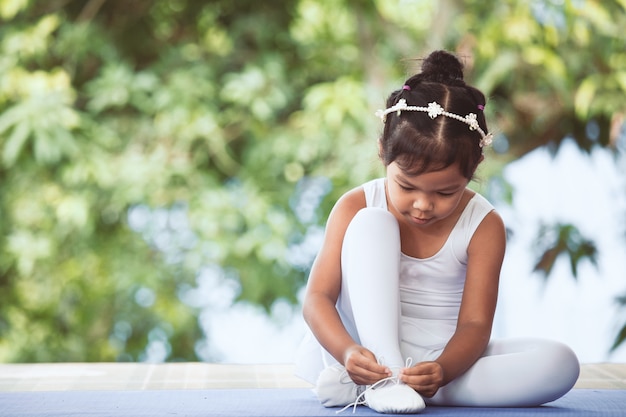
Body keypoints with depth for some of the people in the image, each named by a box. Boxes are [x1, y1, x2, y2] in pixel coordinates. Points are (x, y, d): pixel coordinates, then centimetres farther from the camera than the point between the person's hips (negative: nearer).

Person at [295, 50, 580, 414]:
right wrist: (348, 352, -34)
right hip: (372, 350, -2)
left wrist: (441, 370, -35)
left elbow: (474, 325, -13)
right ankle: (383, 379, -30)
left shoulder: (484, 226, -8)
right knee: (371, 223, -19)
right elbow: (317, 298, -13)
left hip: (444, 360, 2)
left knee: (560, 363, -24)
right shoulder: (356, 207, -8)